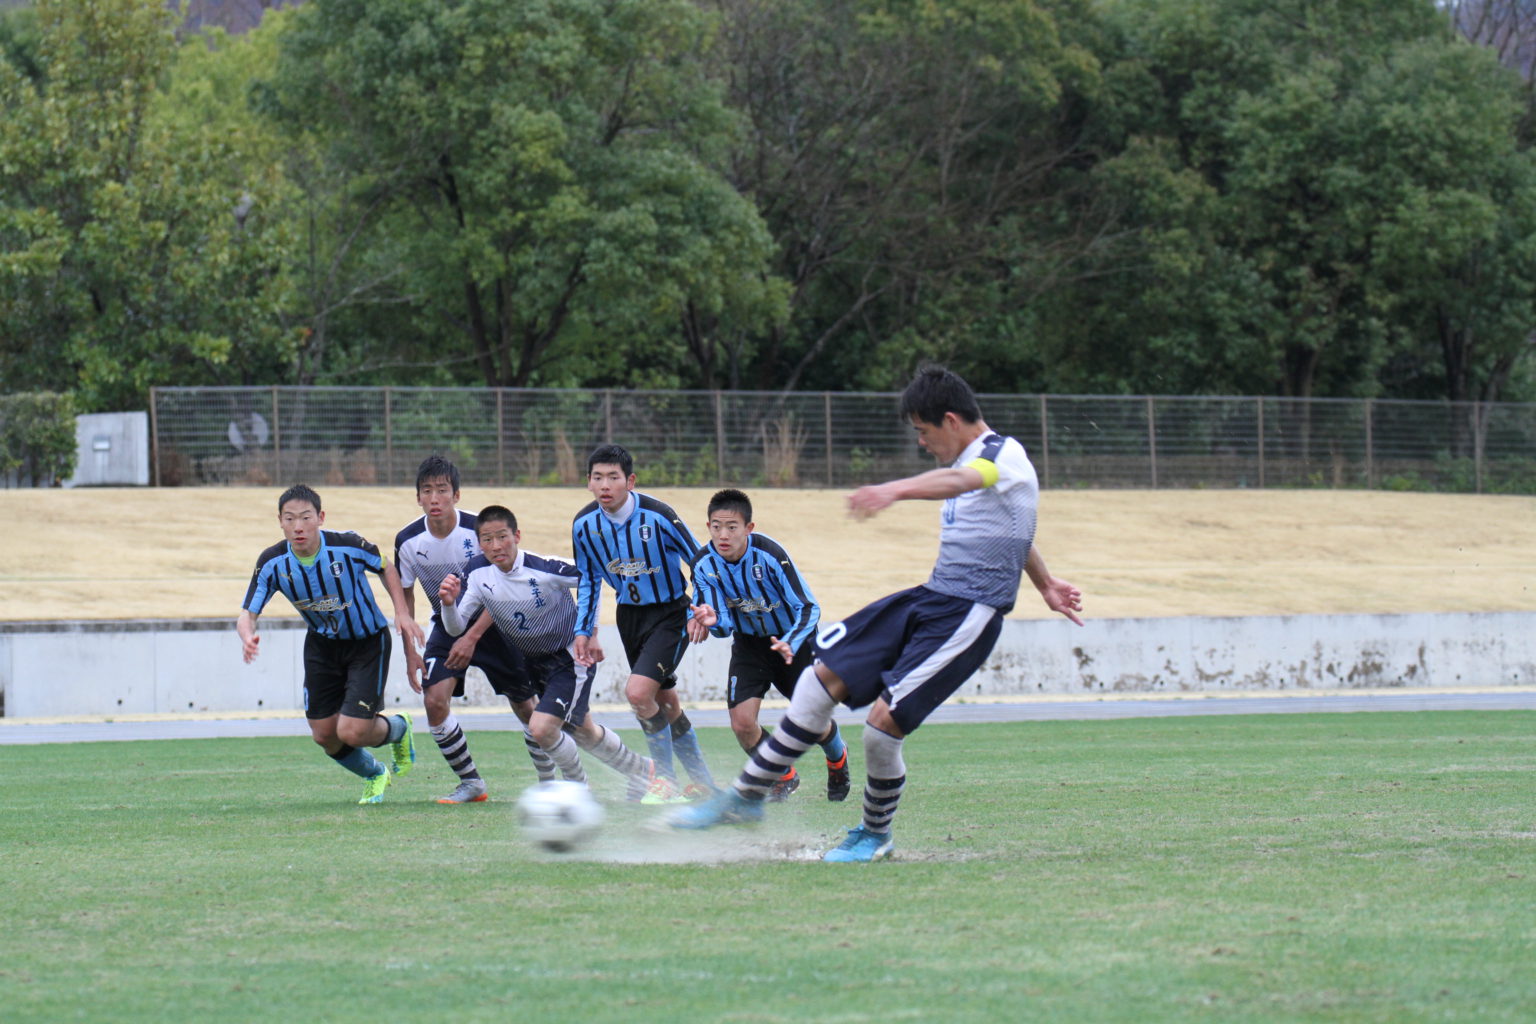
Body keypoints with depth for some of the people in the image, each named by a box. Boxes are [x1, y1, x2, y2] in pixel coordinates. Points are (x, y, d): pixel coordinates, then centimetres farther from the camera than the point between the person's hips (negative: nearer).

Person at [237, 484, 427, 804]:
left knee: (352, 732, -12)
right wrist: (248, 636, -39)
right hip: (322, 644, 4)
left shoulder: (348, 546, -26)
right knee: (325, 735, 6)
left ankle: (398, 728, 25)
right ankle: (375, 775, 38)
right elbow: (247, 614, -16)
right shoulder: (272, 563, -19)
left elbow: (385, 568, -5)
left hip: (368, 642, -4)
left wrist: (402, 612, -15)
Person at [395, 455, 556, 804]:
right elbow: (405, 595, 2)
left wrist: (472, 638, -24)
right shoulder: (408, 541, -13)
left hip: (490, 622, -2)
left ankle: (549, 780, 22)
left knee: (525, 705, 1)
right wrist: (410, 652, -4)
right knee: (434, 699, -18)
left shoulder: (478, 529, -22)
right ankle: (470, 783, -4)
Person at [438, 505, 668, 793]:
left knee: (542, 727, -21)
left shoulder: (544, 569, -29)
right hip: (533, 661, 7)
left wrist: (589, 634, -14)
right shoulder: (478, 573, -14)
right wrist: (449, 604, -33)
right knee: (583, 732, 19)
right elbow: (455, 627, -11)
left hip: (571, 658, -7)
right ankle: (644, 771, 43)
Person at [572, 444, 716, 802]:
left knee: (638, 691, -20)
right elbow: (588, 580, 10)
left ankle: (666, 779, -3)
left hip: (670, 612, -6)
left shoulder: (658, 516, -23)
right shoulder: (584, 524, -7)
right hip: (629, 614, 6)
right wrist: (583, 629, 6)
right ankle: (702, 781, 28)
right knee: (665, 701, 12)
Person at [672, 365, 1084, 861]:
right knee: (824, 677, 2)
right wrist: (1045, 584, 50)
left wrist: (895, 489, -58)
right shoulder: (969, 461, 18)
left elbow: (958, 480, -38)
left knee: (883, 722, -16)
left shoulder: (1005, 455, -13)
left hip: (969, 615, -10)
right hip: (929, 597, 10)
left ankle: (875, 834, 11)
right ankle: (746, 796, 12)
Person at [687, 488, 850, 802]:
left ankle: (838, 759, 38)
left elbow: (809, 608, -28)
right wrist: (711, 621, -41)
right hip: (749, 644, 3)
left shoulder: (769, 554, -30)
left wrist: (790, 644, -45)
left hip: (794, 640, -3)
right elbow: (724, 624, -17)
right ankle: (784, 777, 16)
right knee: (741, 721, -13)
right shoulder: (704, 564, -18)